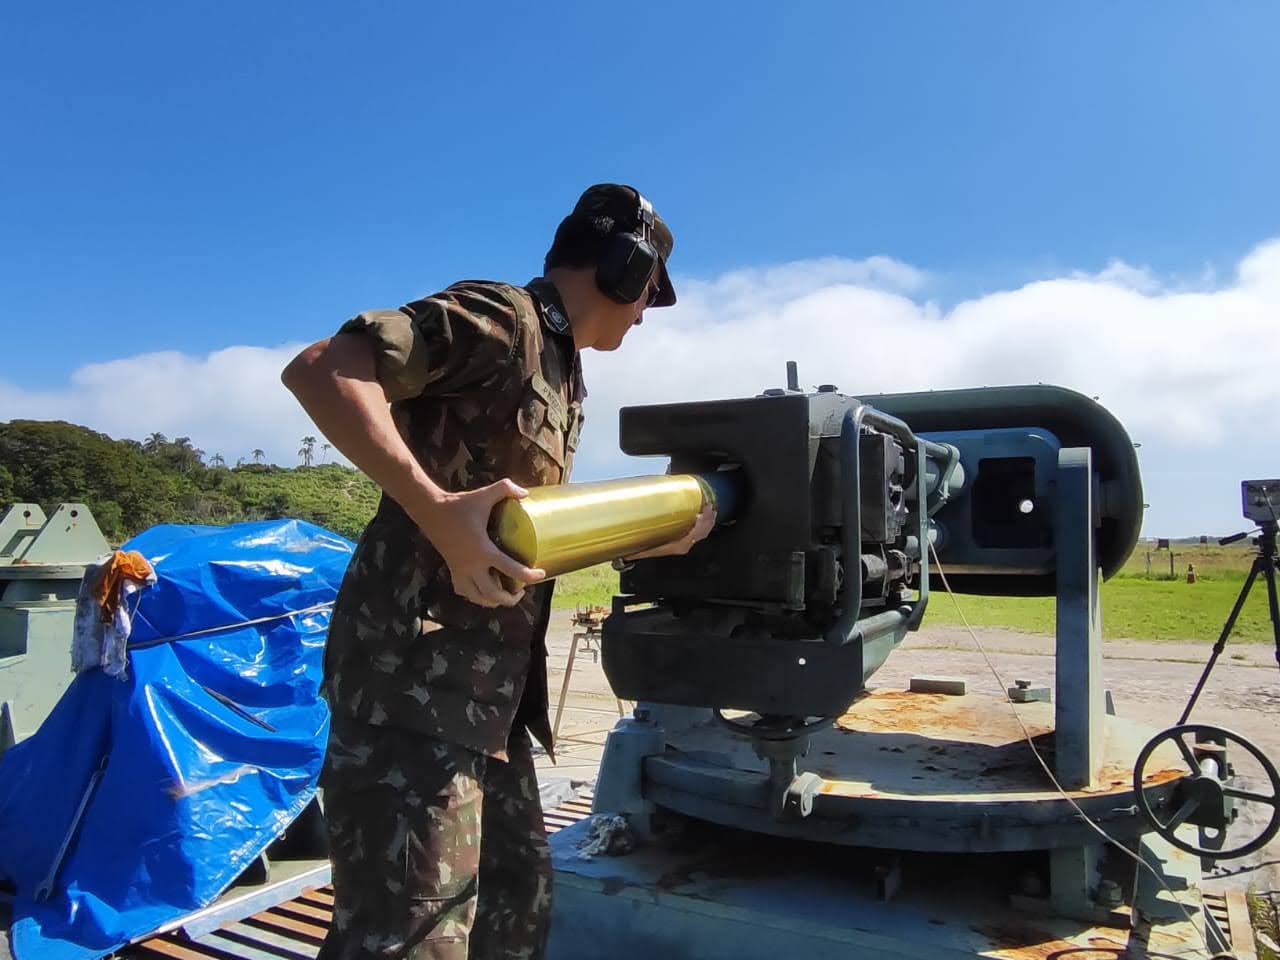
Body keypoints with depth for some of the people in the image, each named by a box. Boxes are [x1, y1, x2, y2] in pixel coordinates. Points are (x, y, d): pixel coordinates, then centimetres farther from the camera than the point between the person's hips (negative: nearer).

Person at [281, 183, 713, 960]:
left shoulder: (563, 373, 20)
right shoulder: (501, 318, -10)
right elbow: (321, 369, -23)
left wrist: (647, 538, 15)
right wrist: (434, 507, -33)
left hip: (489, 688, 10)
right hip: (418, 676, -10)